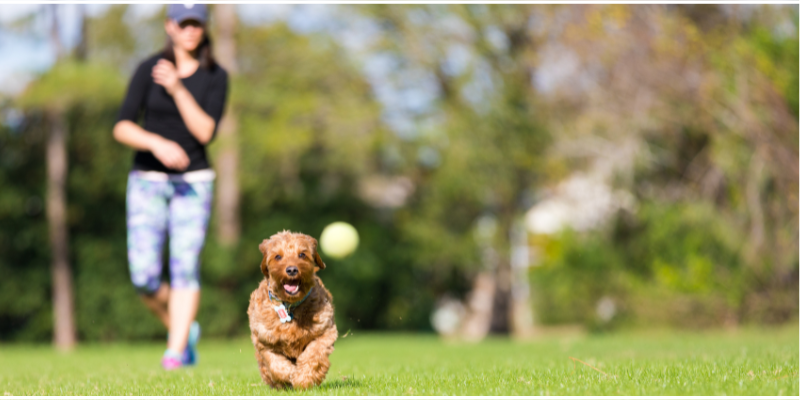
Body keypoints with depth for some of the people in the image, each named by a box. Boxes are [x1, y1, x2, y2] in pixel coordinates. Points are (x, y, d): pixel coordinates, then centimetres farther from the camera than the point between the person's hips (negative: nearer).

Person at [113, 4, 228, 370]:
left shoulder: (216, 76, 0)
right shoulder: (148, 70, -1)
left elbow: (206, 132, -11)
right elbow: (122, 128, -7)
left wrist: (177, 89, -20)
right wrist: (157, 143, -25)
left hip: (193, 180, 0)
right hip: (147, 179, 0)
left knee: (185, 263, -14)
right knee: (144, 275, -7)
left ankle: (176, 351, -14)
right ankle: (183, 329, 18)